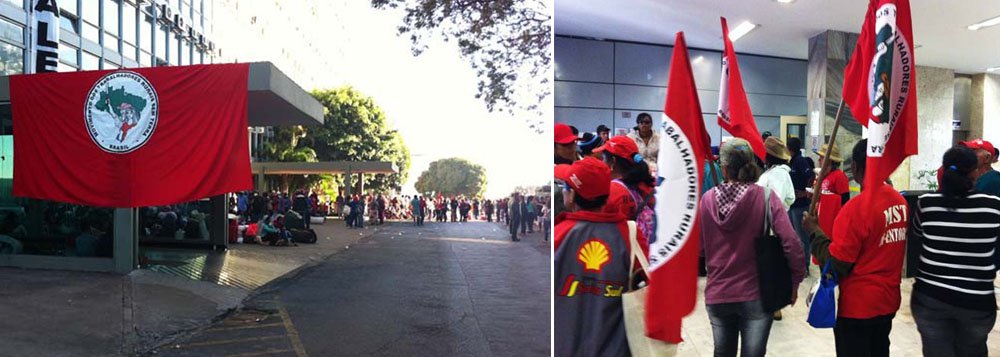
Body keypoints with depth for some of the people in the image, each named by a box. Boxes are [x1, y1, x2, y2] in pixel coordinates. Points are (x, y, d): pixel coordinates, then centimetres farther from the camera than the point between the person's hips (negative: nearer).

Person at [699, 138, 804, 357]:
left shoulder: (707, 199, -6)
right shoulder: (766, 197, -11)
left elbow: (698, 247, 0)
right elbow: (791, 243, -17)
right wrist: (795, 281, -4)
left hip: (716, 294, 2)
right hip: (755, 295, -2)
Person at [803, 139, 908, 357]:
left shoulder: (857, 207, -23)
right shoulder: (900, 201, -1)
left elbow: (836, 264, -20)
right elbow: (881, 246, 9)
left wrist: (814, 231, -10)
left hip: (857, 306, -7)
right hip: (888, 300, 7)